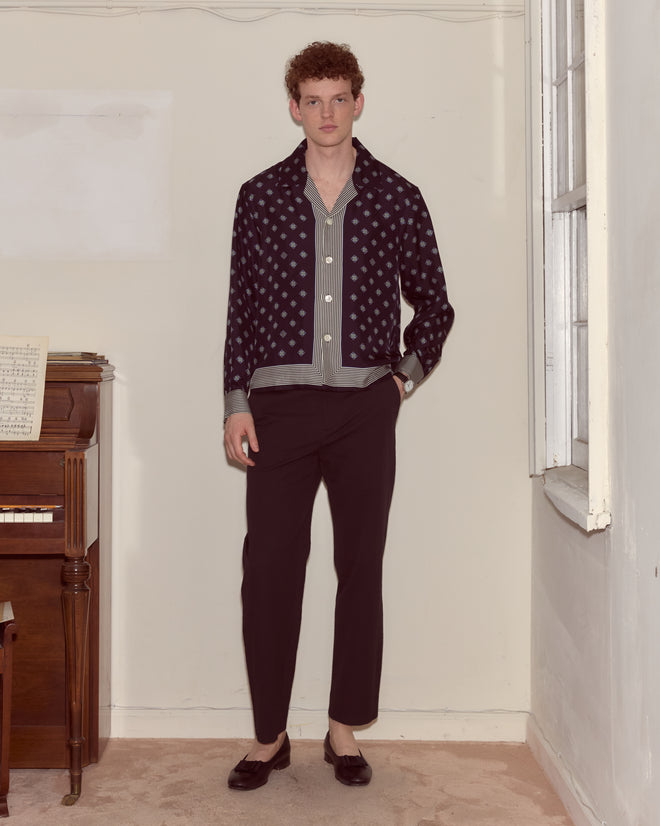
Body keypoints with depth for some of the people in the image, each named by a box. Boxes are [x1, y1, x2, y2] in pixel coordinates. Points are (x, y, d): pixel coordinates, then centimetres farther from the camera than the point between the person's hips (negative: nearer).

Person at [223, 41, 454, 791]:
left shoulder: (397, 199, 5)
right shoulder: (260, 197, 6)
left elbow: (433, 305, 14)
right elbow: (241, 308, 5)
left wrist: (409, 372, 2)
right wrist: (236, 404, -1)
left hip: (365, 404, 1)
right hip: (280, 404, 0)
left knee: (361, 567, 5)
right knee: (269, 569, -1)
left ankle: (344, 729, 20)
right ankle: (269, 736, 13)